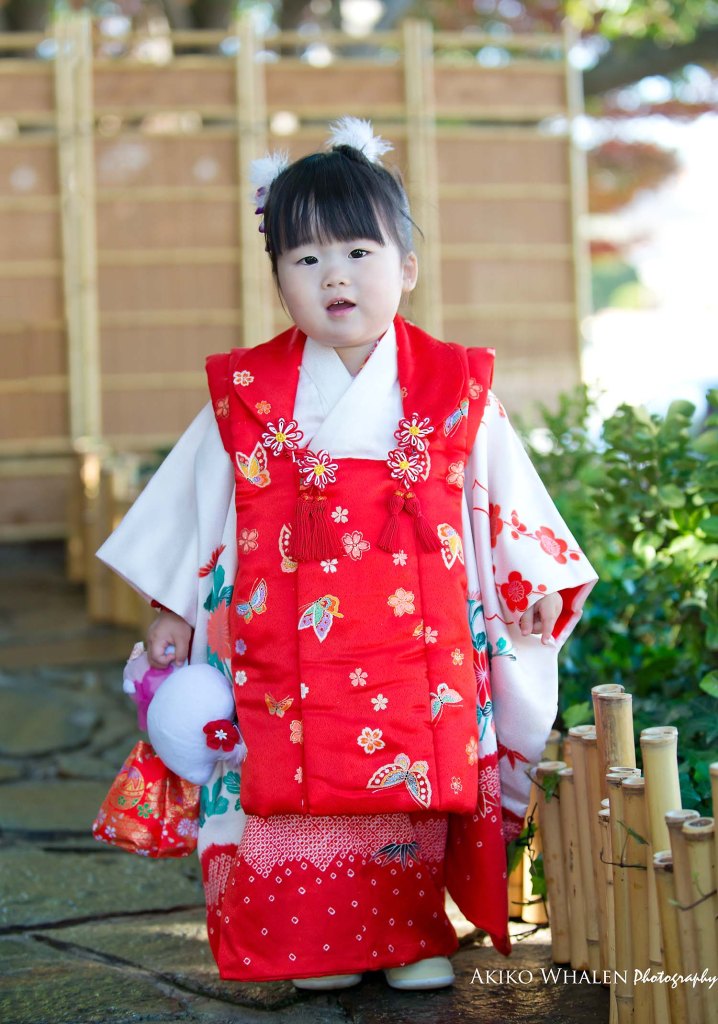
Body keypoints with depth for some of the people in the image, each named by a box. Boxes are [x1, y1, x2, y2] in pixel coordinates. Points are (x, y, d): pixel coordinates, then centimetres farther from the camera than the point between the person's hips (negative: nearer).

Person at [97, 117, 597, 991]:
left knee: (417, 783, 5)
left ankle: (413, 933, 25)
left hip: (418, 648, 0)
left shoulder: (453, 390, 0)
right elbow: (194, 502, 8)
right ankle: (323, 943, 21)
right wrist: (173, 610, 10)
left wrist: (537, 581, 10)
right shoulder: (247, 395, -1)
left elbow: (503, 494, 10)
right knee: (300, 786, 2)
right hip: (287, 655, 0)